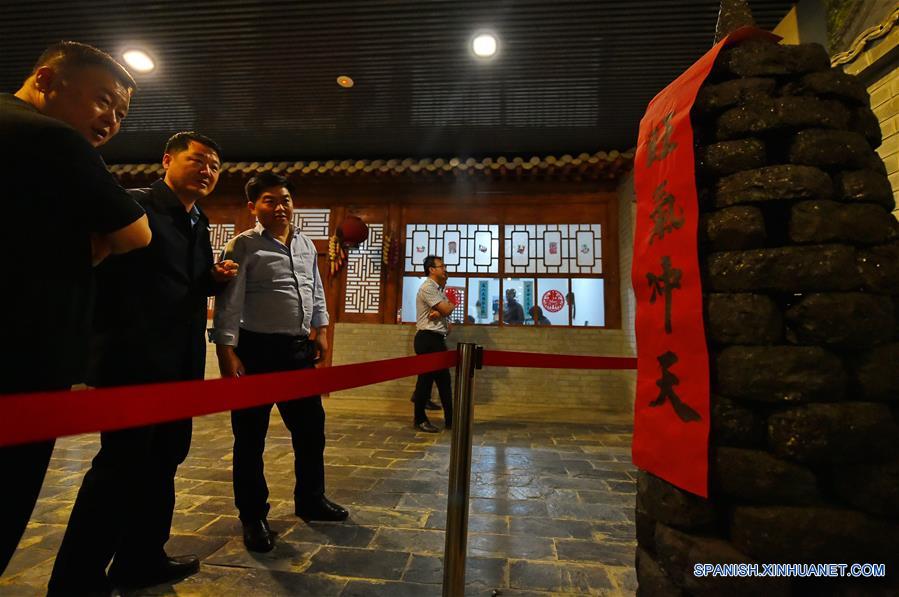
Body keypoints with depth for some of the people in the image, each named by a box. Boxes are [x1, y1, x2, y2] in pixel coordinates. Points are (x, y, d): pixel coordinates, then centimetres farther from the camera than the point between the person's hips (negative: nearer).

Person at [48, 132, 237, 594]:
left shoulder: (200, 225, 16)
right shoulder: (133, 205, -9)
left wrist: (215, 278, 2)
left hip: (180, 364, 8)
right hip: (132, 360, -8)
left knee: (163, 461, 16)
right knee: (120, 467, 2)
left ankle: (141, 560, 33)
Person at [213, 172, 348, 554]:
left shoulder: (307, 245, 12)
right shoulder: (243, 246, -6)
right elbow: (228, 301, -12)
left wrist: (320, 330, 15)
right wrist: (226, 351, -18)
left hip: (299, 349, 6)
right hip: (256, 350, -6)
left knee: (311, 427, 14)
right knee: (251, 436, 7)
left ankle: (310, 500, 34)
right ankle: (253, 517, 26)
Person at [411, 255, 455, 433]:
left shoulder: (439, 289, 19)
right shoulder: (427, 287, -11)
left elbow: (446, 310, 9)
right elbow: (447, 310, -16)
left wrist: (439, 313, -13)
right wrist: (452, 305, 7)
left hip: (438, 339, 9)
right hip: (427, 339, -9)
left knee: (444, 378, 11)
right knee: (426, 378, -1)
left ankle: (450, 419, 19)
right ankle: (419, 419, 13)